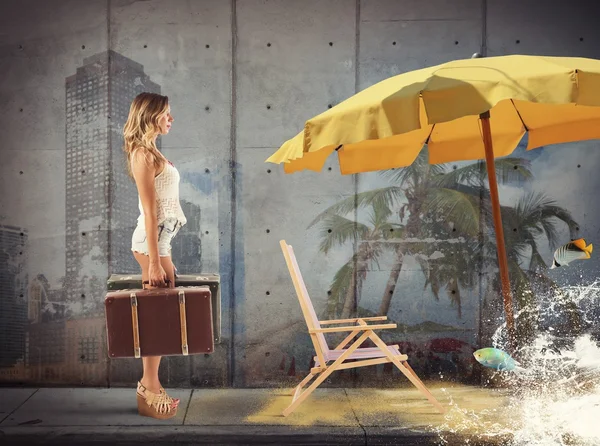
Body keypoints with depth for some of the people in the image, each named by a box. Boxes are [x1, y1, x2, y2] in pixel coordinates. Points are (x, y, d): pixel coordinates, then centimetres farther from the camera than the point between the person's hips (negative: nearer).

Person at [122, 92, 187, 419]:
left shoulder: (151, 152, 16)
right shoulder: (143, 154, -12)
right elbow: (149, 211, -17)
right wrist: (154, 261, -18)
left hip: (161, 236, 9)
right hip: (152, 239, -9)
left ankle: (150, 386, 20)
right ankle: (149, 392, 5)